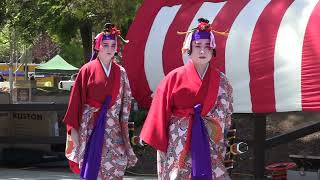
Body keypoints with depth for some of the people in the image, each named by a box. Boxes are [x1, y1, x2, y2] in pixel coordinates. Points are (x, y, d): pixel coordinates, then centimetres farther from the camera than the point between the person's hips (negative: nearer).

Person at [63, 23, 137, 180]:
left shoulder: (121, 73, 7)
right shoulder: (87, 70, -1)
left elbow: (126, 102, 9)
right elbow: (76, 100, -2)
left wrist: (123, 126, 3)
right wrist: (73, 128, -5)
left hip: (113, 128, 2)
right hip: (89, 125, -2)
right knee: (91, 166, 0)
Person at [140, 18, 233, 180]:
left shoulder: (221, 82, 5)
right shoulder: (174, 78, 0)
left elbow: (225, 116, 8)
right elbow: (161, 112, 0)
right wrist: (161, 146, -3)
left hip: (209, 145, 1)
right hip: (177, 143, -1)